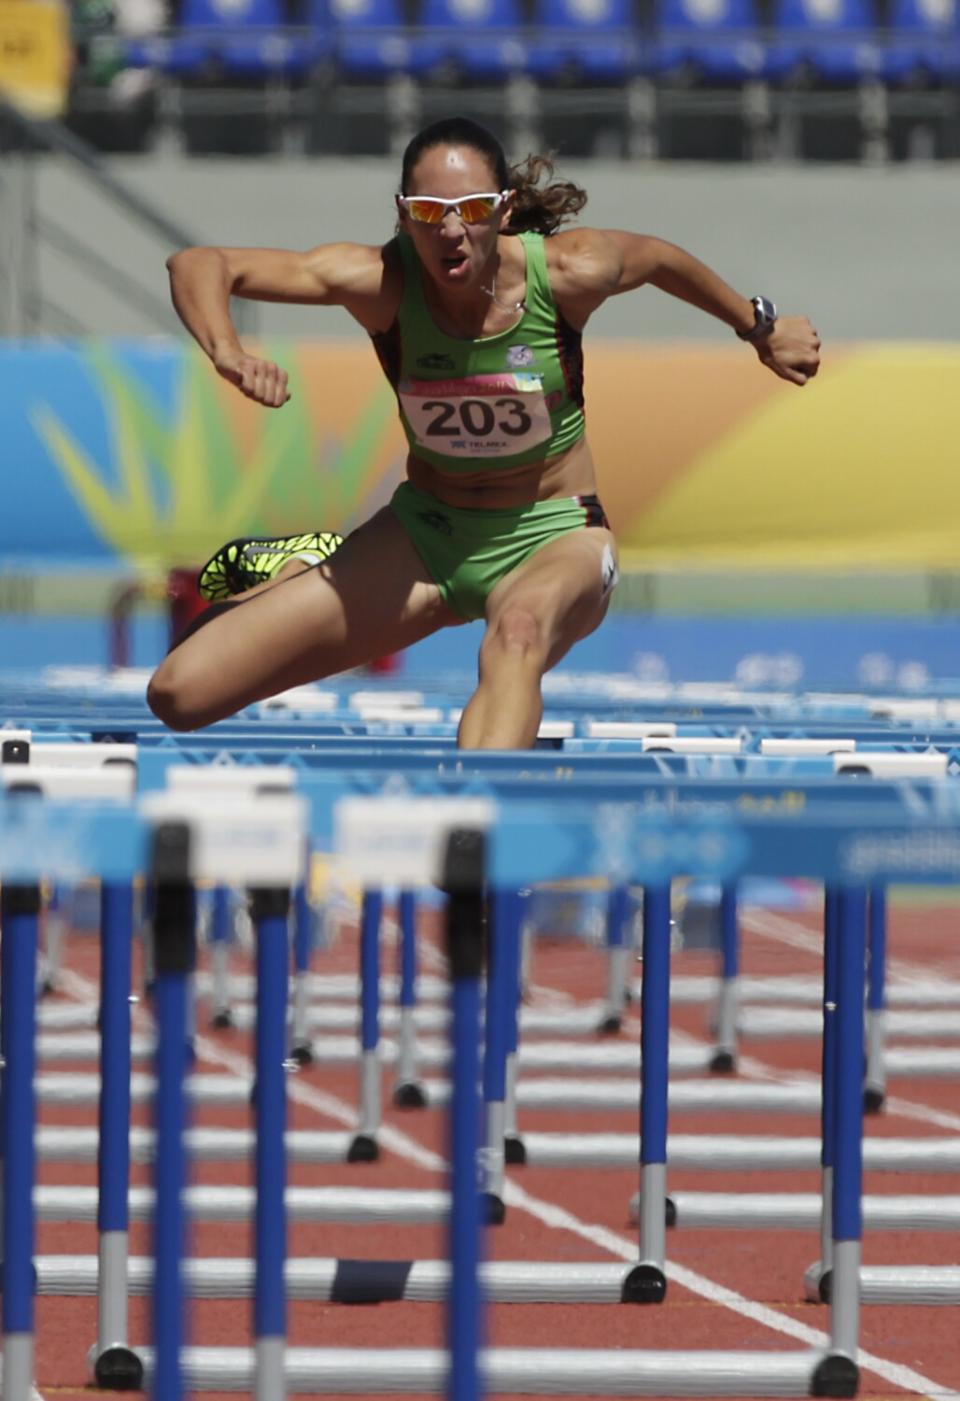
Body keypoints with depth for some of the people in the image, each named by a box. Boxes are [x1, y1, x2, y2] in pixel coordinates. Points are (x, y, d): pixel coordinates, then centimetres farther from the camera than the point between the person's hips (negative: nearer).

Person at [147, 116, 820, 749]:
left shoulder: (567, 273, -18)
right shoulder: (380, 283, -19)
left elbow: (660, 258, 5)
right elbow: (199, 265, -19)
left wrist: (761, 328, 21)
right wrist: (227, 352, -40)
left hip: (552, 537, -2)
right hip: (425, 532, 2)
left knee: (517, 639, -42)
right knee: (179, 694, -4)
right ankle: (300, 570, 29)